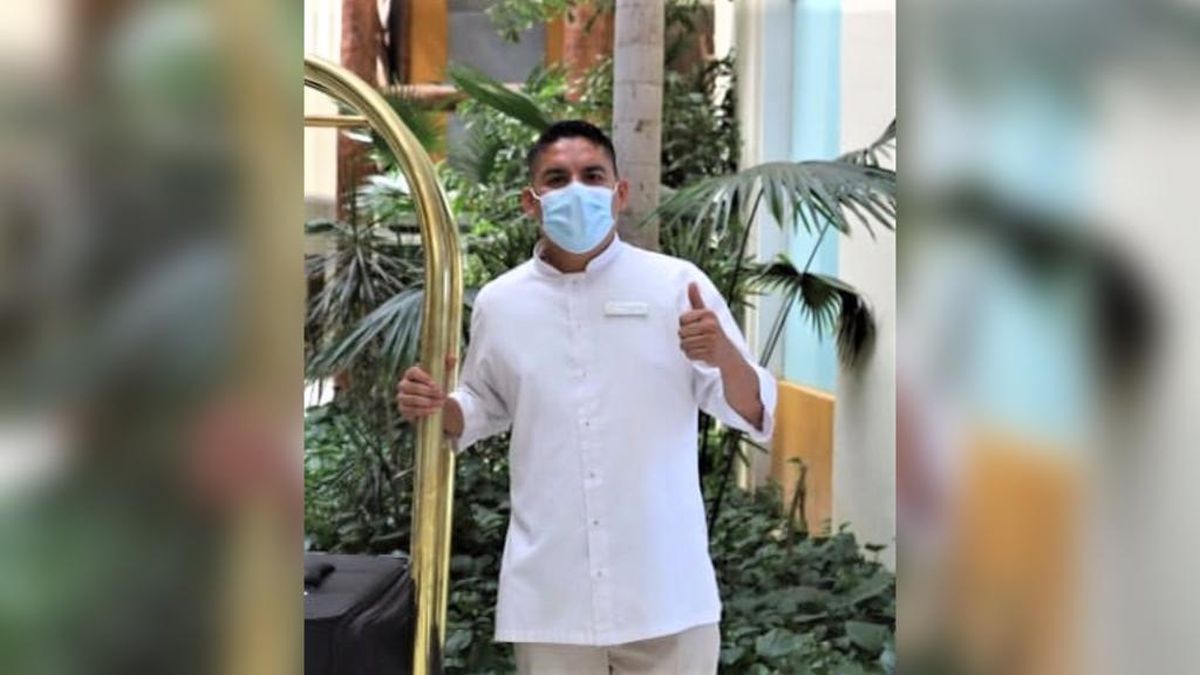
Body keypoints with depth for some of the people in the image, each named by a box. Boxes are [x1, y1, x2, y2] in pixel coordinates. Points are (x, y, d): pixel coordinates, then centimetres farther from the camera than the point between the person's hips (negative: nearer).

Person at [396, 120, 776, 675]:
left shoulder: (677, 284, -3)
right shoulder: (499, 303, 3)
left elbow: (752, 412, -3)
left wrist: (724, 355, -23)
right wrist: (436, 406, -4)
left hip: (665, 585, -1)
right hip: (549, 591, 2)